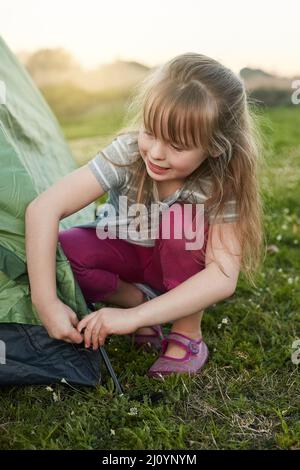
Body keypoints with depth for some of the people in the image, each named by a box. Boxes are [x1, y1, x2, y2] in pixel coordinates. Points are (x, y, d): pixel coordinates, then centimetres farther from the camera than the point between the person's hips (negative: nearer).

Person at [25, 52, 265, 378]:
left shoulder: (223, 183, -29)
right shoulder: (127, 153, -30)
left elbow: (223, 278, -38)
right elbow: (43, 208, -36)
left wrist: (134, 317, -43)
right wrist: (46, 302, -42)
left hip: (183, 265, 0)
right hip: (127, 255, 1)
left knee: (184, 220, -34)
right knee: (61, 251, -29)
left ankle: (188, 337, -16)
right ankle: (140, 298, -5)